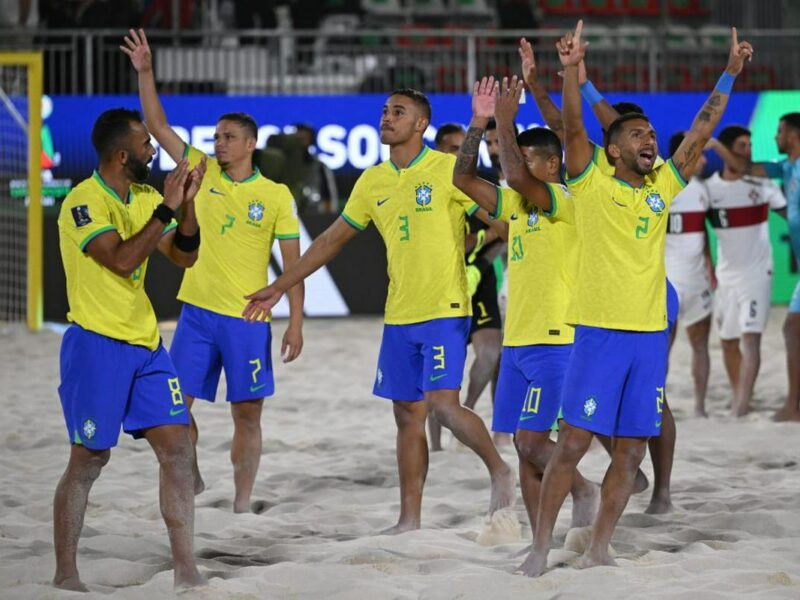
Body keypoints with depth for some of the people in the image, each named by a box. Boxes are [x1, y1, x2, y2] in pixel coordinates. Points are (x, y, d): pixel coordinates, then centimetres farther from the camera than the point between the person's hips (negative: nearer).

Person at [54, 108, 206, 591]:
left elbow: (184, 256, 8)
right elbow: (122, 260, -26)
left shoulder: (145, 198, 9)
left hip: (145, 342, 7)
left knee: (177, 447, 1)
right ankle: (65, 574, 8)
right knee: (89, 459, -2)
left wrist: (187, 203, -7)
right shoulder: (85, 202, -15)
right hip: (98, 343, -7)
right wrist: (166, 208, -23)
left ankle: (186, 569, 4)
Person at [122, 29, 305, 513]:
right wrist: (145, 73, -7)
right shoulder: (203, 173, 5)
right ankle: (192, 479, 21)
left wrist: (296, 322, -6)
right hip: (198, 310, 3)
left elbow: (293, 263, -1)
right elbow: (159, 126, 3)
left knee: (248, 414, 1)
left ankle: (243, 503, 8)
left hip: (248, 318, -3)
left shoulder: (276, 196, -2)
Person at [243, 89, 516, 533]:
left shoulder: (448, 169, -7)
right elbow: (332, 239, 20)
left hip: (445, 311, -6)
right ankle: (409, 520, 12)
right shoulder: (373, 181, 11)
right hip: (399, 315, 6)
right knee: (408, 416, 7)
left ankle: (499, 471, 4)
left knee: (443, 405, -18)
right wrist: (278, 288, 21)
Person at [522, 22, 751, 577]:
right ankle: (541, 548, 2)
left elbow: (702, 131, 9)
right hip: (598, 331, -5)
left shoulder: (663, 187, 11)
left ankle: (597, 551, 12)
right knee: (573, 443, -5)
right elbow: (573, 128, -14)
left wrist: (730, 74, 3)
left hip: (650, 334, 5)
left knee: (631, 451, 5)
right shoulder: (592, 184, -1)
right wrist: (571, 69, -27)